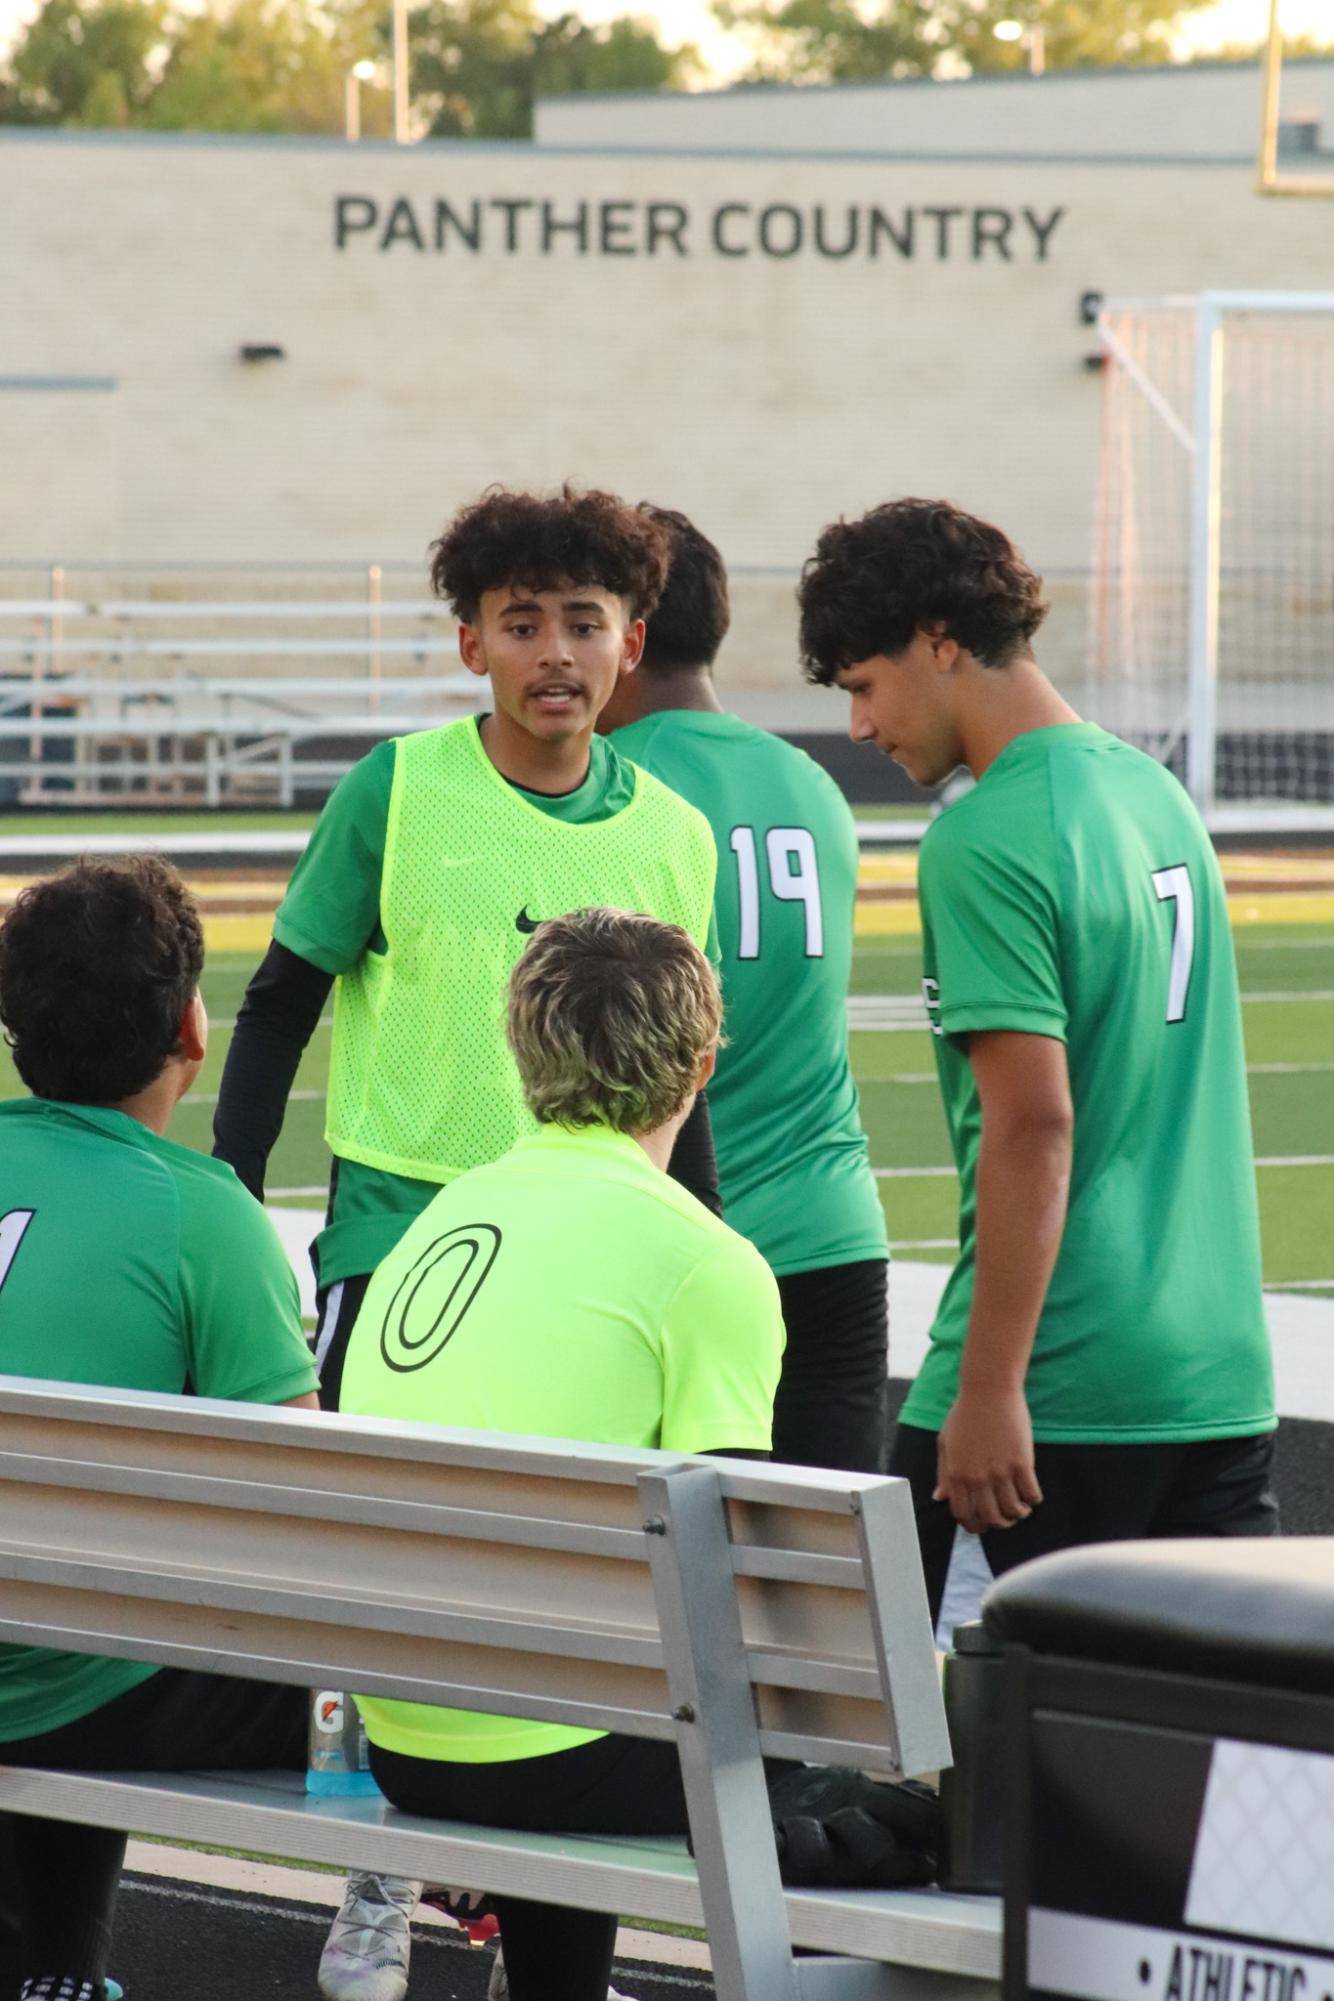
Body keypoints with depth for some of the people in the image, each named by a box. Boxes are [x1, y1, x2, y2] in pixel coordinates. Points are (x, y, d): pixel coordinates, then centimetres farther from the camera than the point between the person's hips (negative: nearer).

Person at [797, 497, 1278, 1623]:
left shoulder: (984, 843, -13)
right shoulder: (1157, 791, 13)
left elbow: (1034, 1124, -20)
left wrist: (989, 1390, -18)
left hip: (1064, 1390, -8)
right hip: (1223, 1371, 8)